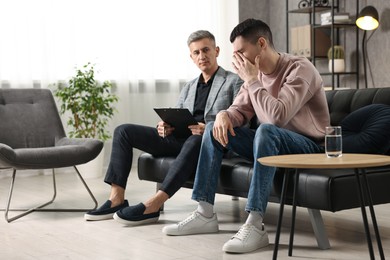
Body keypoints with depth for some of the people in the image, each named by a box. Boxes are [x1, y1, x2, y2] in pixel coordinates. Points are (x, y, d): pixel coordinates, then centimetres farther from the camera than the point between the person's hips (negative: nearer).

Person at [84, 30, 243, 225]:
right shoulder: (189, 87, 25)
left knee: (196, 140, -43)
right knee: (123, 131, -5)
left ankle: (153, 205, -45)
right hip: (179, 138, 7)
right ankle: (117, 200, -15)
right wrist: (165, 126, -5)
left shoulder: (234, 82, 5)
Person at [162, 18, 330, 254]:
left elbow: (278, 116, -33)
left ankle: (255, 226, -39)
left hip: (309, 148, -8)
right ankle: (205, 214, -4)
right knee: (214, 128, 0)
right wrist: (224, 115, -15)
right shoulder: (254, 72, 4)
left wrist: (252, 81, -24)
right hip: (272, 144, 8)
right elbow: (239, 110, 8)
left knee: (266, 131, -37)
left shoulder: (300, 69, -20)